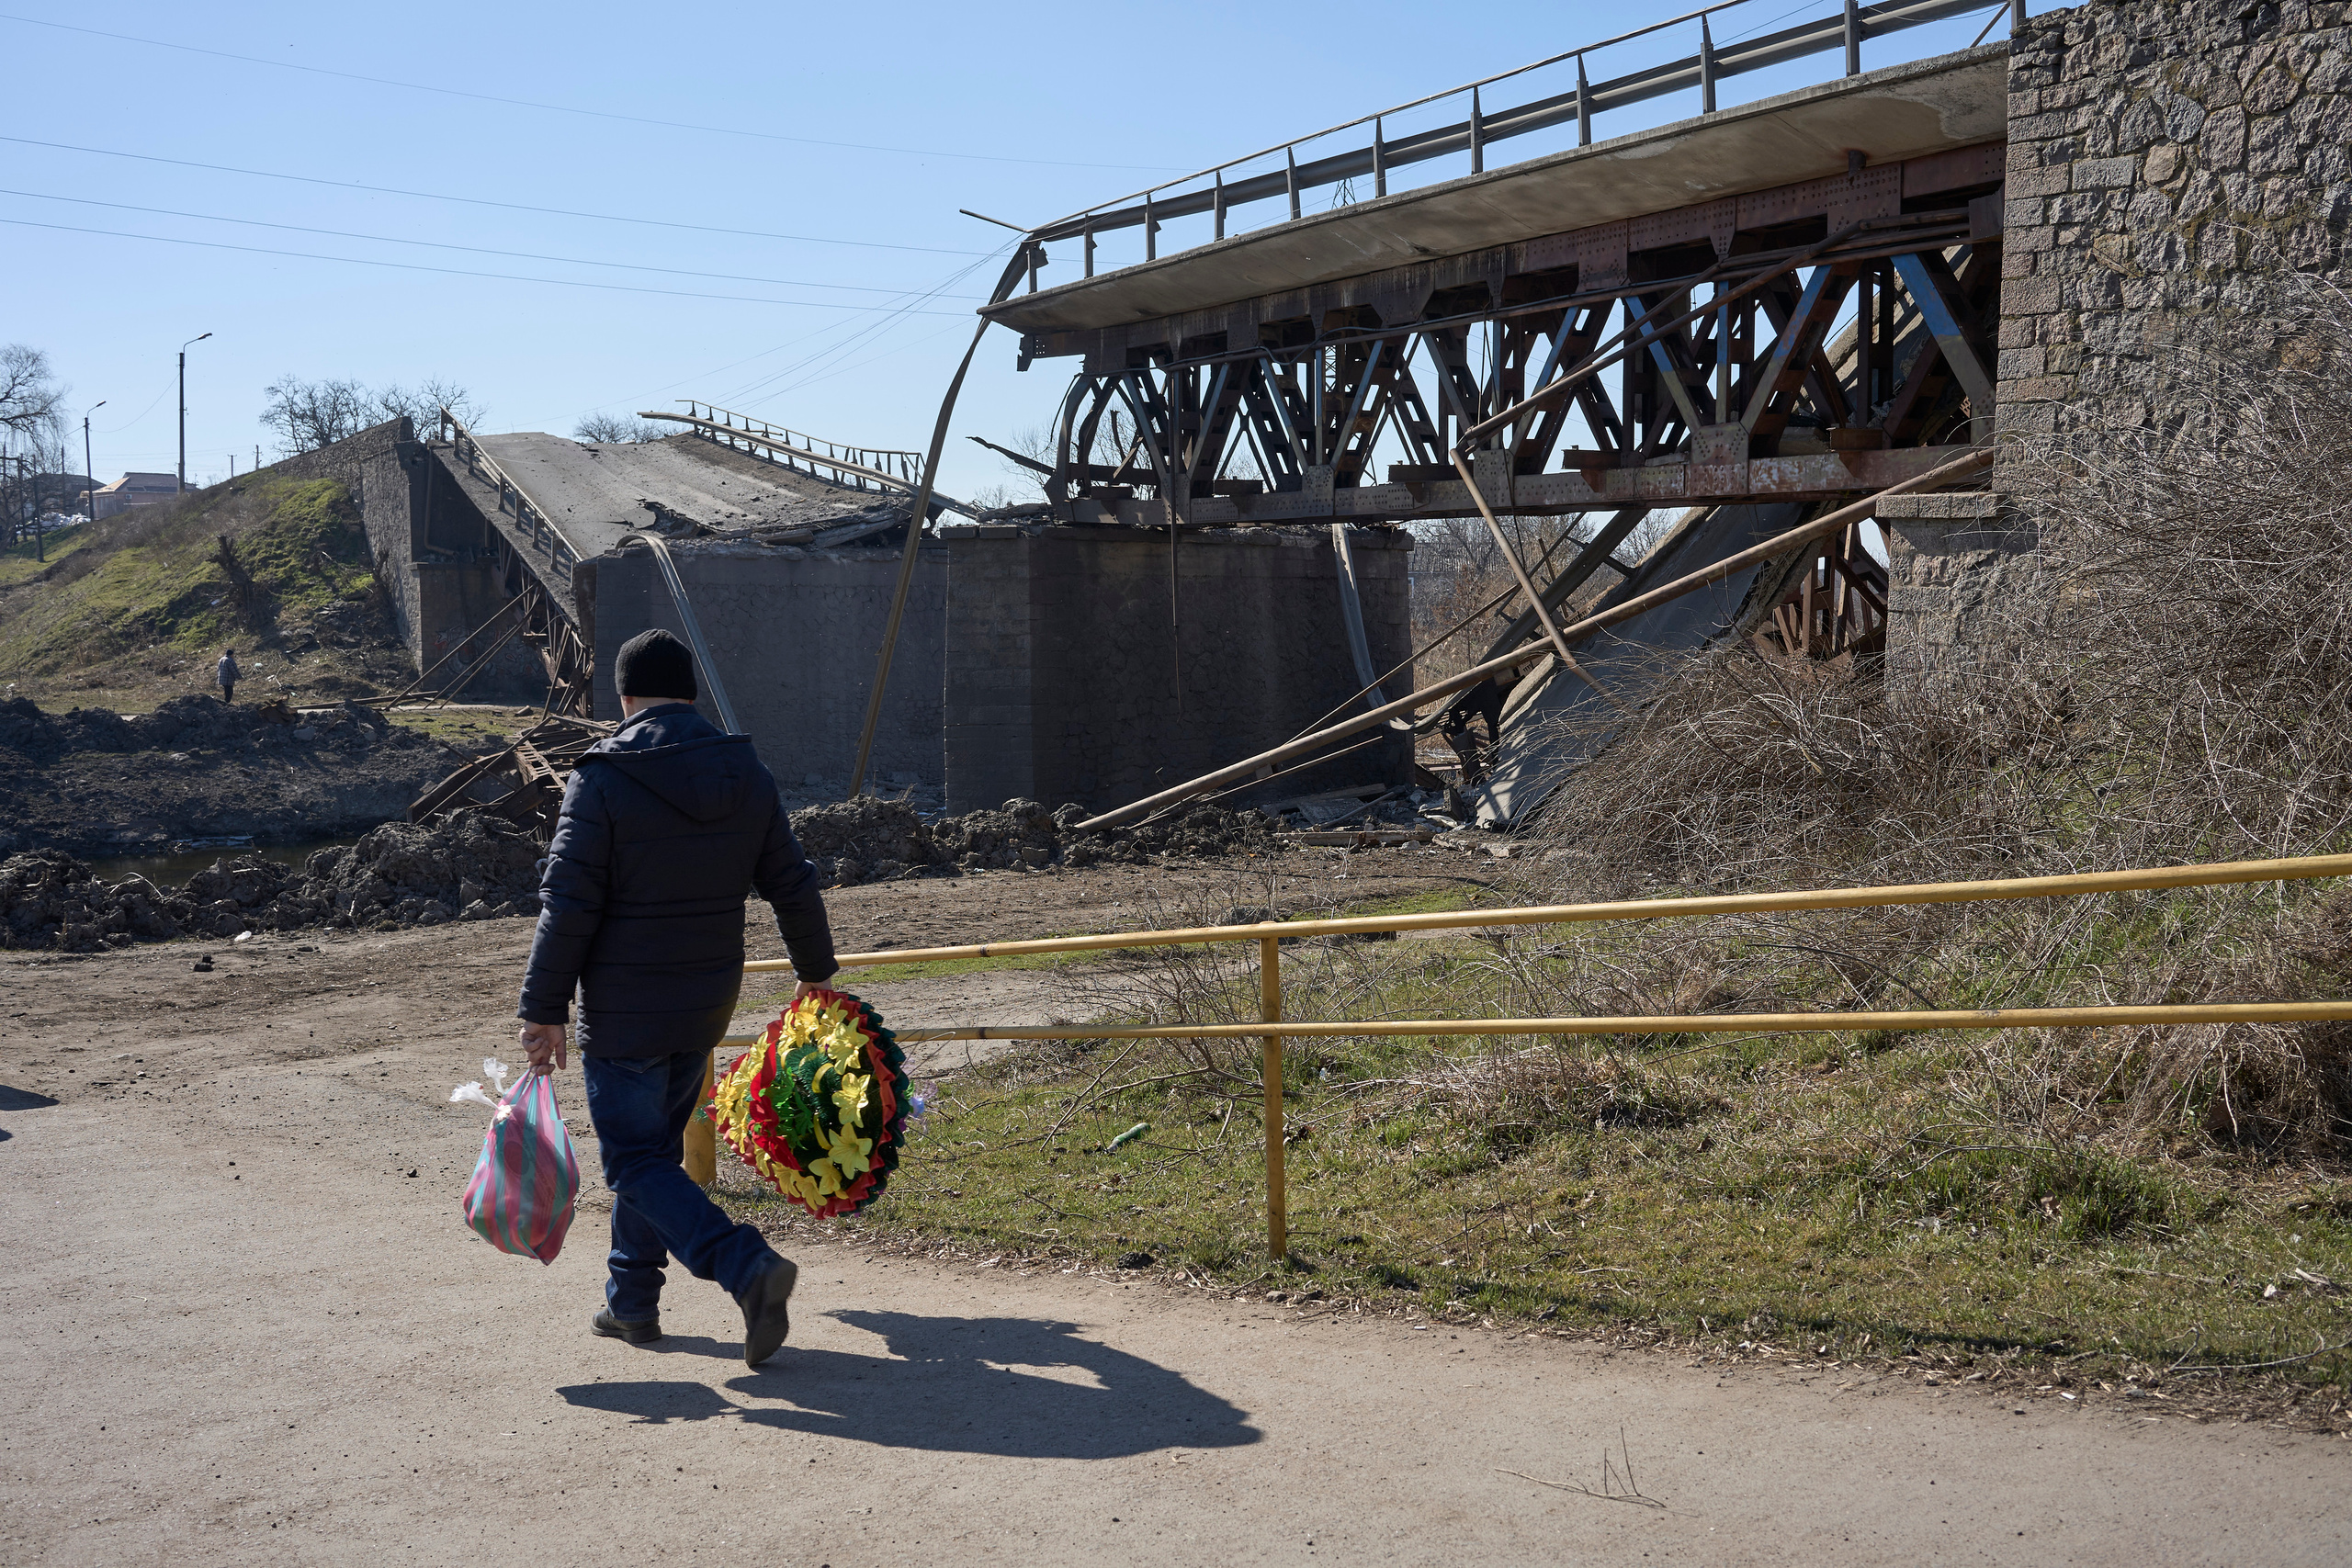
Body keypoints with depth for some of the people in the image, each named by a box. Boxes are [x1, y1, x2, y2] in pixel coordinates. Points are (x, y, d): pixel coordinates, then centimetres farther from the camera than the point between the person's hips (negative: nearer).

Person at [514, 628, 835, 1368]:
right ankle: (632, 1303, 26)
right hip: (708, 1004, 6)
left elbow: (568, 907, -16)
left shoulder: (603, 780, -13)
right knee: (657, 1144, 19)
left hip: (624, 1011, -6)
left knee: (636, 1161, -1)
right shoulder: (747, 774, 3)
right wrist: (815, 970, 24)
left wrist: (543, 1010, -10)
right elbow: (793, 886, 9)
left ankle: (748, 1266, -19)